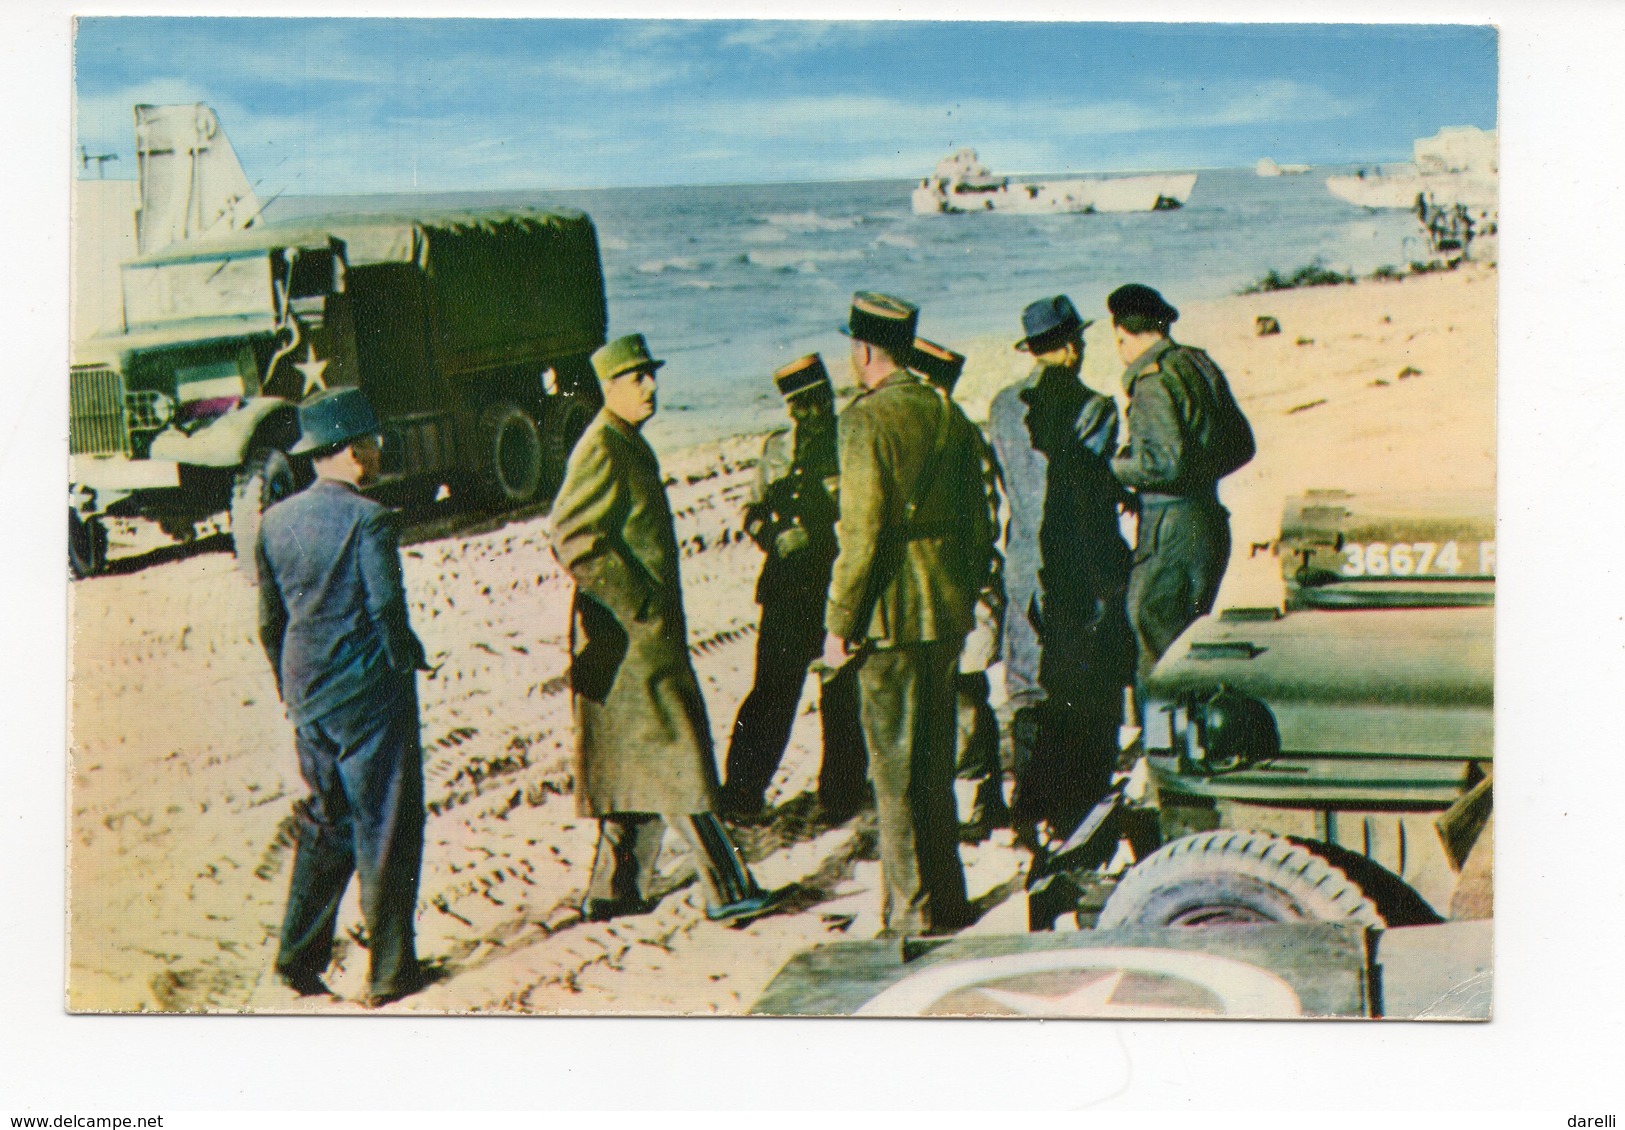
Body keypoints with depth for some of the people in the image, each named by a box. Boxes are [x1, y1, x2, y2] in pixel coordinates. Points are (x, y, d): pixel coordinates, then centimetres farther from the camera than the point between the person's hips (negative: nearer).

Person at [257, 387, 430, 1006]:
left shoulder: (275, 521, 5)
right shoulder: (368, 519, -15)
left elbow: (270, 622, 10)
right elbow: (387, 611, -17)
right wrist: (408, 659, 1)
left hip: (309, 699, 7)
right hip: (370, 695, -6)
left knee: (324, 825, 18)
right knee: (385, 831, 3)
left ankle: (298, 960, 19)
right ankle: (390, 971, 8)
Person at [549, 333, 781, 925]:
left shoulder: (632, 445, 17)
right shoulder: (601, 449, -14)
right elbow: (572, 536, -22)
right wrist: (636, 605, -20)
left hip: (648, 628, 10)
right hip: (630, 633, -10)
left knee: (642, 765, 13)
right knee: (676, 757, -7)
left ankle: (612, 893, 19)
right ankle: (727, 890, -4)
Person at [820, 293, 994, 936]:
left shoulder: (868, 419, -14)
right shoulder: (948, 414, 9)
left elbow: (861, 534, -17)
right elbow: (979, 520, 14)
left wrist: (838, 625, -11)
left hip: (892, 618, -8)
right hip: (948, 616, 8)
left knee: (896, 773, 0)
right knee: (934, 765, 17)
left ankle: (914, 914, 5)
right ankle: (946, 903, 26)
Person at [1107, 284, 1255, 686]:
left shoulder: (1153, 381, -15)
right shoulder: (1201, 365, 11)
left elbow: (1164, 462, -23)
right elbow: (1242, 445, 17)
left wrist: (1114, 467, -9)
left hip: (1172, 529, -9)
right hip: (1208, 515, 9)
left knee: (1159, 653, -4)